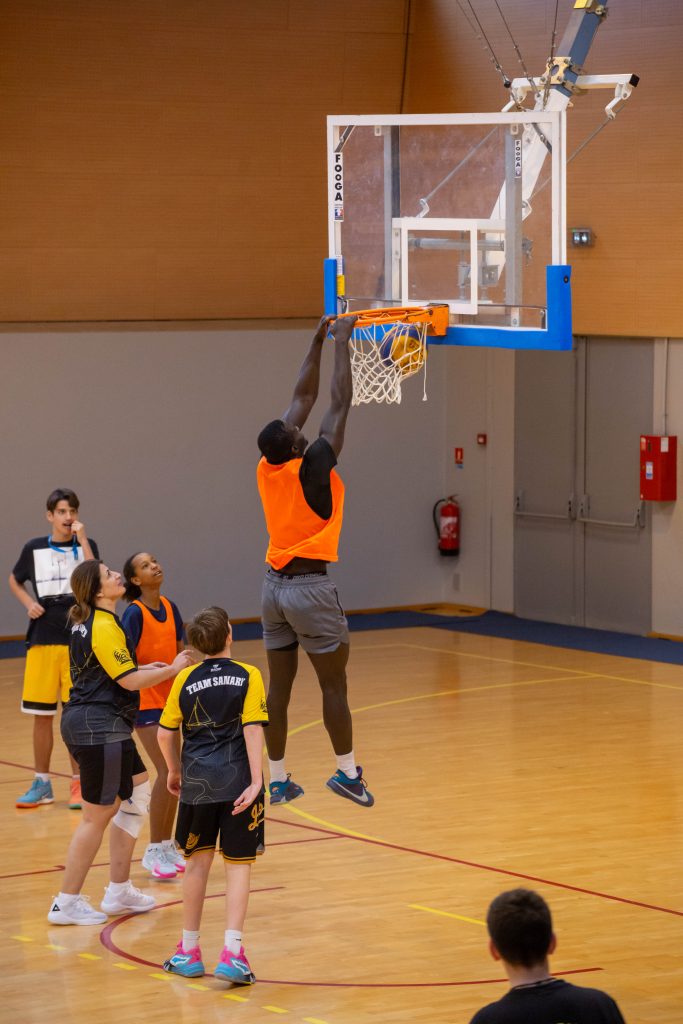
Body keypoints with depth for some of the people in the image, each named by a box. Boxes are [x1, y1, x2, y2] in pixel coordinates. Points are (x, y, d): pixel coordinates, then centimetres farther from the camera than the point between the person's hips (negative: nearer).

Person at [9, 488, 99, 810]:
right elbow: (14, 581, 20)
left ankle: (78, 783, 10)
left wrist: (82, 540, -20)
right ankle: (41, 784, 16)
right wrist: (29, 603, 2)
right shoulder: (34, 549, 4)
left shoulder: (86, 546, 0)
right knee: (42, 715, 5)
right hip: (42, 641, 2)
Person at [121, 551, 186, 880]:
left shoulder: (169, 607, 5)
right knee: (167, 772, -12)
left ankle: (167, 844, 21)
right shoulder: (134, 613, -15)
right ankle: (154, 850, -3)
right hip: (145, 700, -7)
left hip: (169, 697, 7)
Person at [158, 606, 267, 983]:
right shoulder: (247, 676, -4)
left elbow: (165, 732, 4)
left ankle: (189, 952, 22)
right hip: (237, 780, -2)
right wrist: (255, 781, -13)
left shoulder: (185, 679, 3)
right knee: (238, 865, 2)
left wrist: (175, 771, 21)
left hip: (197, 779, 2)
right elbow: (253, 729, -12)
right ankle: (232, 953, -10)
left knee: (197, 862, 15)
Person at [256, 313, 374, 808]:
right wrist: (341, 342, -5)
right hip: (311, 587, -6)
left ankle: (278, 778, 9)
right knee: (334, 684, 2)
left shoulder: (267, 469, 0)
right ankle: (347, 771, 4)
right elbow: (340, 403, -12)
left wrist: (318, 341, 12)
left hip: (275, 585, 6)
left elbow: (304, 398, 9)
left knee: (280, 685, 7)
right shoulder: (310, 469, -16)